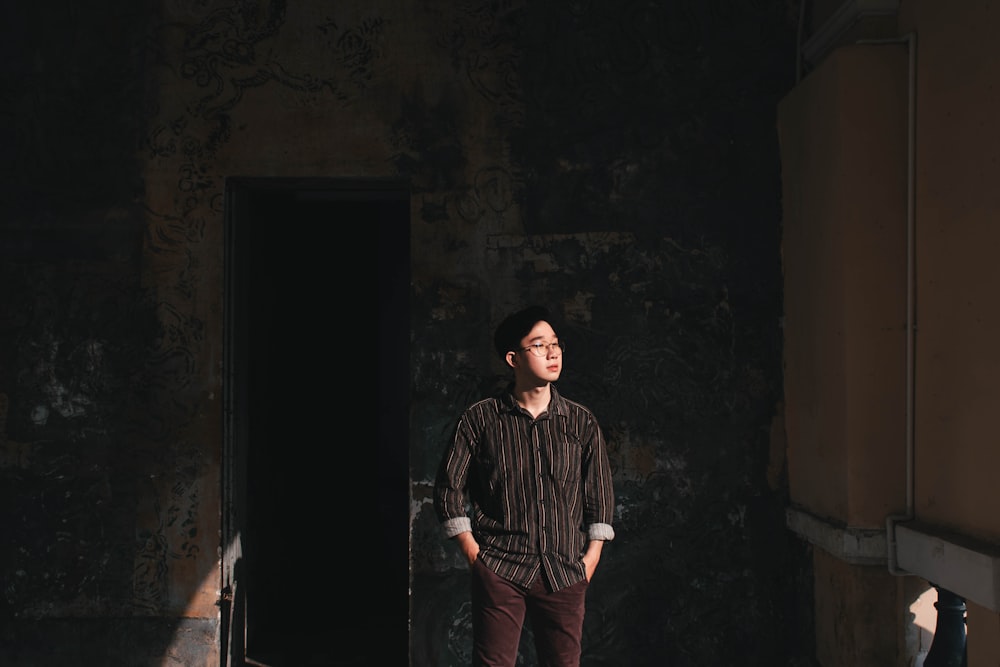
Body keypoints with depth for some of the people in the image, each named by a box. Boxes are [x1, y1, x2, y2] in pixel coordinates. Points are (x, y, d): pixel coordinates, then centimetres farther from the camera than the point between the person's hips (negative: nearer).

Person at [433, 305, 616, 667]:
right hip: (499, 569, -2)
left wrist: (592, 556, 5)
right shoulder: (479, 419, 1)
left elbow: (600, 492, 11)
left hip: (566, 571, 2)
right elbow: (449, 486, 4)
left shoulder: (582, 423, 7)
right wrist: (472, 552, -1)